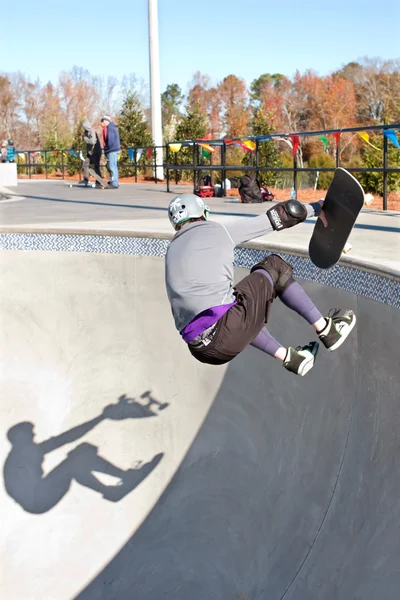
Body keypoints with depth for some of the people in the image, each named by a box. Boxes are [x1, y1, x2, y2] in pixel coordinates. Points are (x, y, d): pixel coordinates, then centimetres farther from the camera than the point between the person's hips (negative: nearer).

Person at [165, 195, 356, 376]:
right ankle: (327, 331, 20)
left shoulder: (171, 253, 21)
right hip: (228, 330, -5)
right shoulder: (220, 230, 6)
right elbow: (278, 217, 10)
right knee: (274, 267, 18)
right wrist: (315, 208, 26)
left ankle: (287, 357, 32)